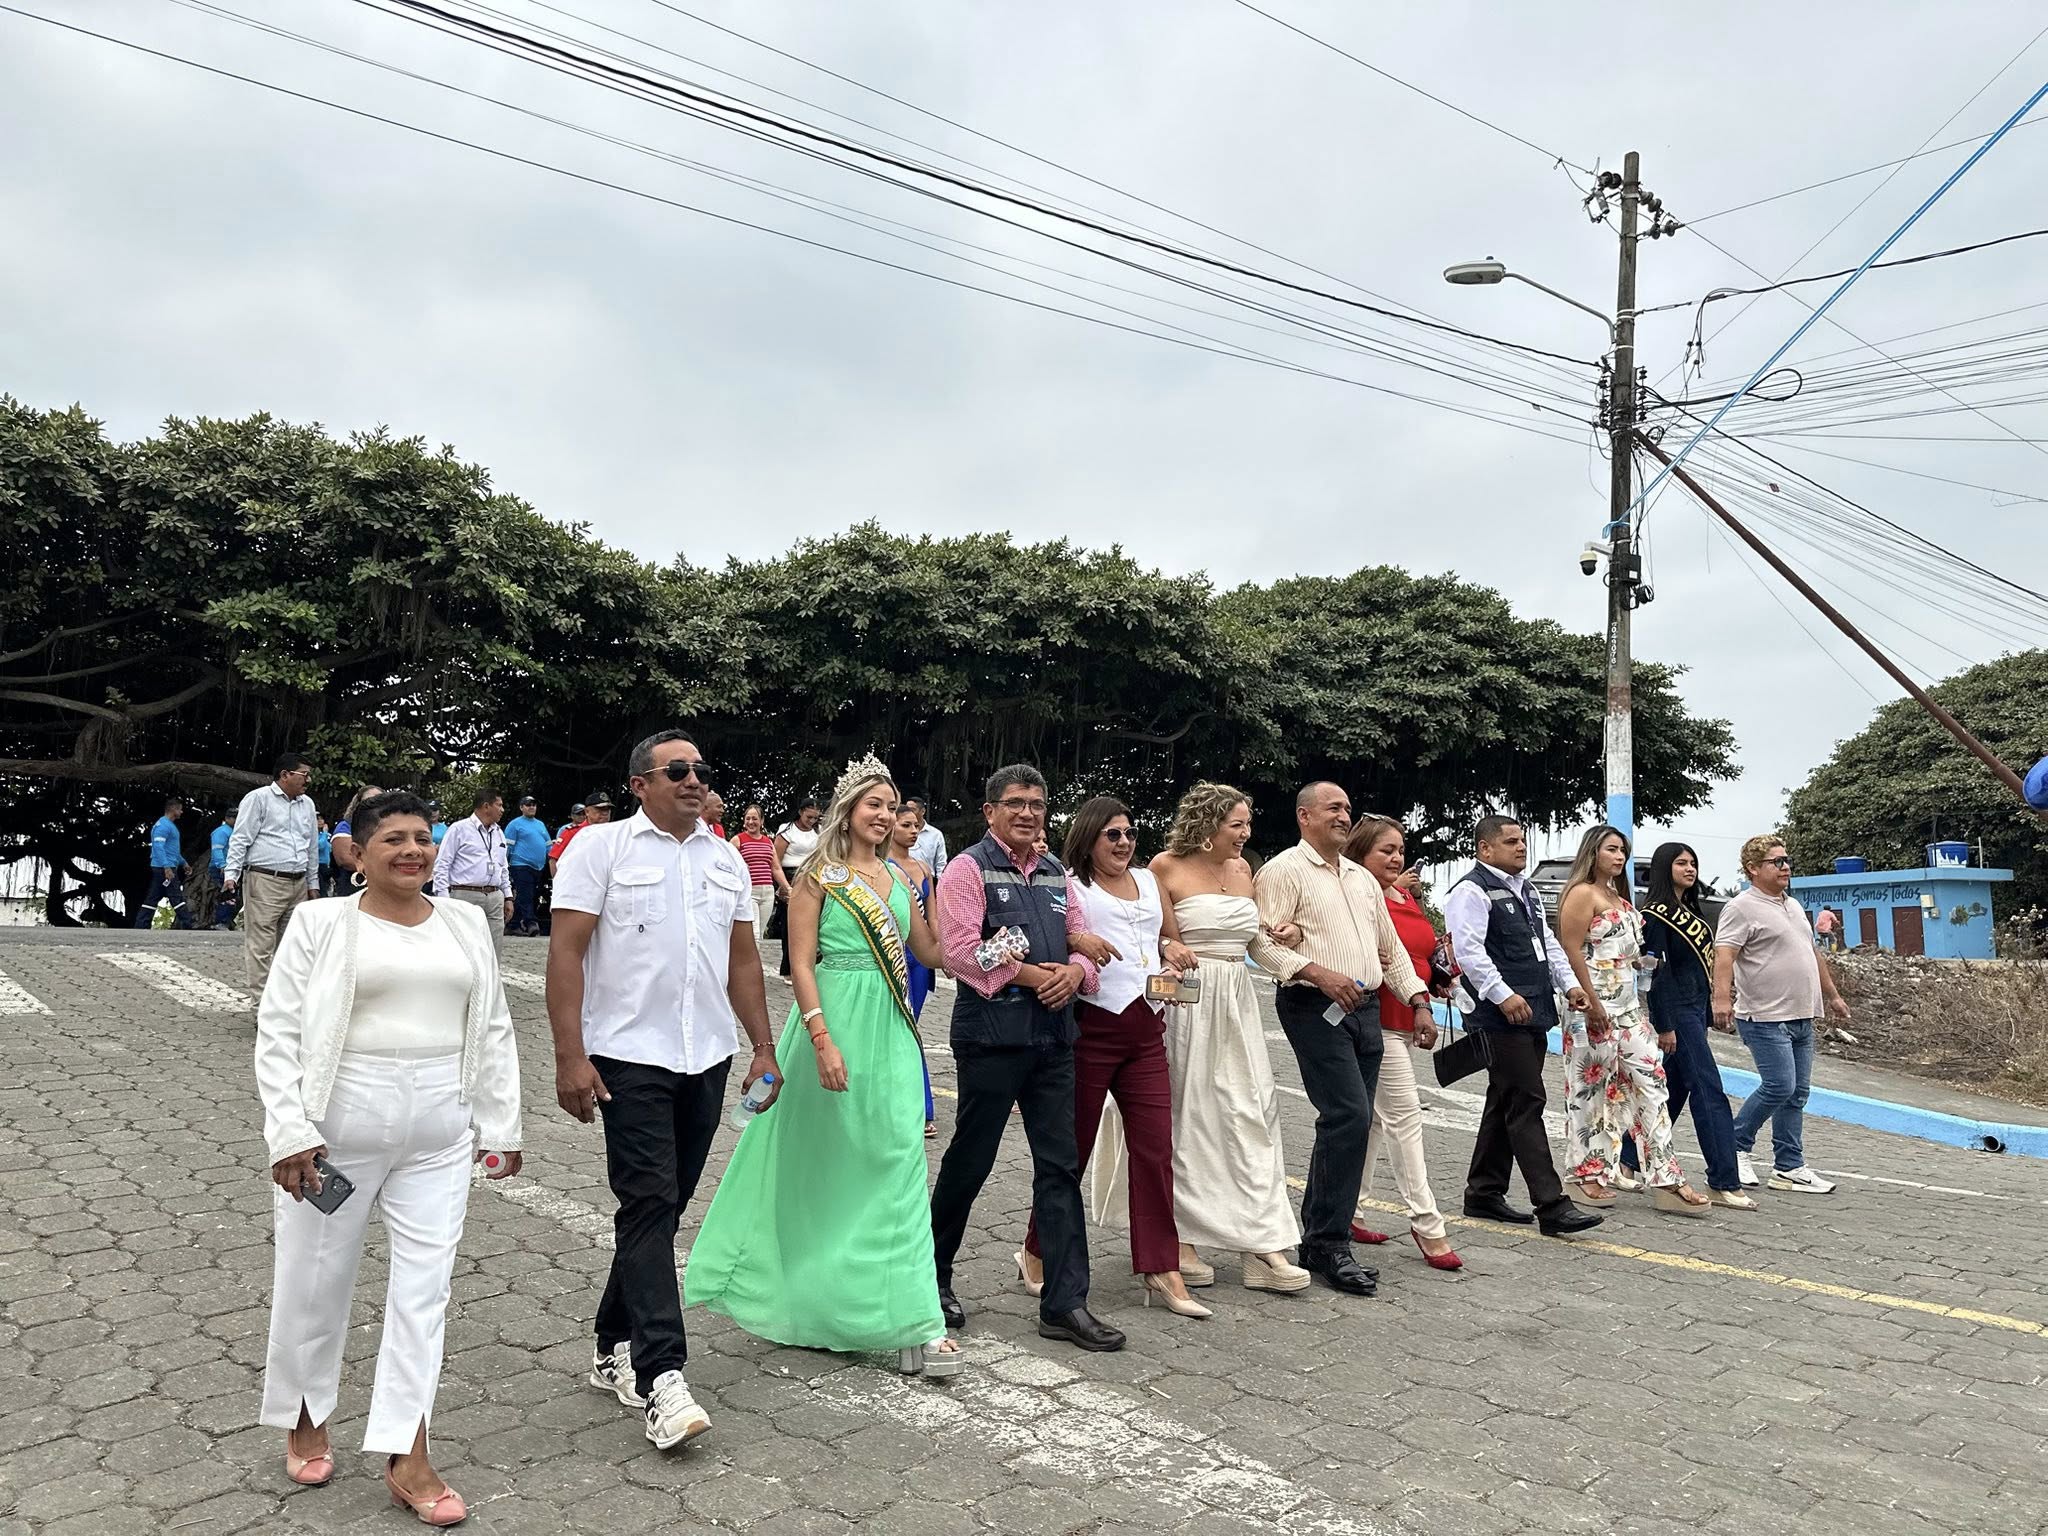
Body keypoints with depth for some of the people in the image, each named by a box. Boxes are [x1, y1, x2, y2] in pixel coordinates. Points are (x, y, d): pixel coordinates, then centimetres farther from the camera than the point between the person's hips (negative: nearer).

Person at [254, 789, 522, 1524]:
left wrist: (500, 1126, 7)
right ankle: (306, 1420, 36)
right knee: (317, 1277, 11)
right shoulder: (321, 923, -3)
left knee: (424, 1285, 3)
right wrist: (290, 1131, -13)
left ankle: (406, 1458, 13)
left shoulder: (465, 925, 6)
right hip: (339, 1127, -2)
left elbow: (493, 1032, 9)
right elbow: (278, 1032, -6)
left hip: (440, 1134, 3)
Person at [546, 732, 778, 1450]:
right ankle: (661, 1378, -7)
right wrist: (570, 1056, -16)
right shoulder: (600, 846, -4)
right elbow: (565, 951, -9)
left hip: (707, 1059, 6)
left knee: (664, 1206, 12)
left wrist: (764, 1047, 12)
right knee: (650, 1205, -9)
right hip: (630, 1057, -5)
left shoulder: (726, 859, 13)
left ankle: (614, 1348, 27)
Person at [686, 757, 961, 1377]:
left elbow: (931, 950, 15)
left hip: (892, 1030, 5)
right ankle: (786, 1289, 26)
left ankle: (912, 1324, 11)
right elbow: (801, 964, -10)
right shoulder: (819, 875, -5)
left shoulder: (898, 877, 12)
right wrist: (823, 1040, -19)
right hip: (837, 1024, -5)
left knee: (896, 1166, 4)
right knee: (821, 1165, 6)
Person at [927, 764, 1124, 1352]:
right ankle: (932, 1275, 27)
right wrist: (1030, 976, -15)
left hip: (1053, 1036, 6)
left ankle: (1065, 1304, 10)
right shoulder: (969, 868, -5)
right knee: (969, 1162, 6)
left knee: (1060, 1166, 5)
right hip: (991, 1034, -6)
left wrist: (1074, 971, -7)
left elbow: (1080, 940, 15)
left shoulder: (1056, 874, 15)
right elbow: (961, 950, -15)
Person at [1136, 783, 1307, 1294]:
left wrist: (1276, 937, 5)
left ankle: (1261, 1246, 4)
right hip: (1187, 1000, -6)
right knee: (1186, 1114, 3)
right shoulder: (1167, 867, -7)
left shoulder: (1242, 868, 12)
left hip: (1237, 1003, 6)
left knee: (1251, 1113, 1)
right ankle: (1180, 1242, 17)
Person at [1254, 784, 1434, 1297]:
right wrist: (1318, 973, -22)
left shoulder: (1363, 879, 21)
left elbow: (1391, 948, 24)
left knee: (1349, 1125, 7)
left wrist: (1419, 1000, 14)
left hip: (1365, 1009, 8)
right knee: (1349, 1117, -15)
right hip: (1315, 1008, -8)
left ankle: (1316, 1240, 17)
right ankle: (1329, 1245, -3)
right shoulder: (1284, 871, -3)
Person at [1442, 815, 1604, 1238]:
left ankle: (1484, 1193, 22)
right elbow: (1468, 949, -19)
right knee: (1527, 1104, -9)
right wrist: (1503, 994, -24)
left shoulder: (1526, 890, 20)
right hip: (1501, 1014, -10)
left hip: (1533, 1010, 10)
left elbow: (1548, 941, 25)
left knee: (1505, 1103, 14)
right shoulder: (1472, 891, -10)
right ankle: (1552, 1206, -8)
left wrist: (1568, 982, 12)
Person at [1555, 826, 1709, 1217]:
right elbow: (1572, 951, -17)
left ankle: (1664, 1179, 5)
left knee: (1649, 1080, 3)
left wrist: (1646, 959, 13)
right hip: (1595, 1007, -9)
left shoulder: (1619, 898, 20)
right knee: (1591, 1088, -1)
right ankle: (1584, 1174, 11)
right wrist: (1592, 1003, -20)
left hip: (1628, 1006, 9)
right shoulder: (1582, 894, -9)